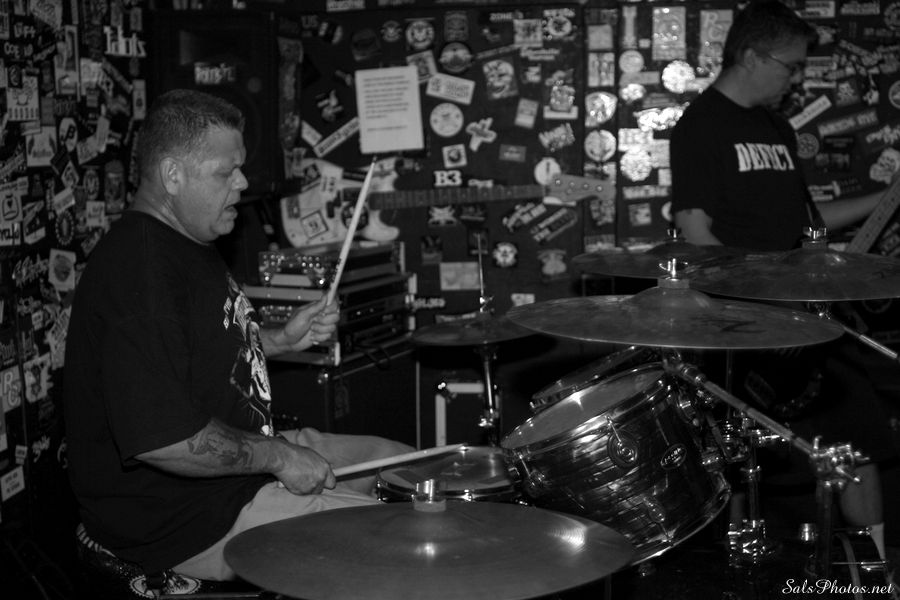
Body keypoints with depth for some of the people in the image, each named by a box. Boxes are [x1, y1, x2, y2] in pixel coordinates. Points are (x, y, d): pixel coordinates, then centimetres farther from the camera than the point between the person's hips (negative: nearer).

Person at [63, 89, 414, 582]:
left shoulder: (186, 246, 10)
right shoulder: (138, 270, -27)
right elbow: (160, 438, -33)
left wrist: (282, 340, 9)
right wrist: (279, 458, -22)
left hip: (237, 459, 11)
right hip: (185, 519, -11)